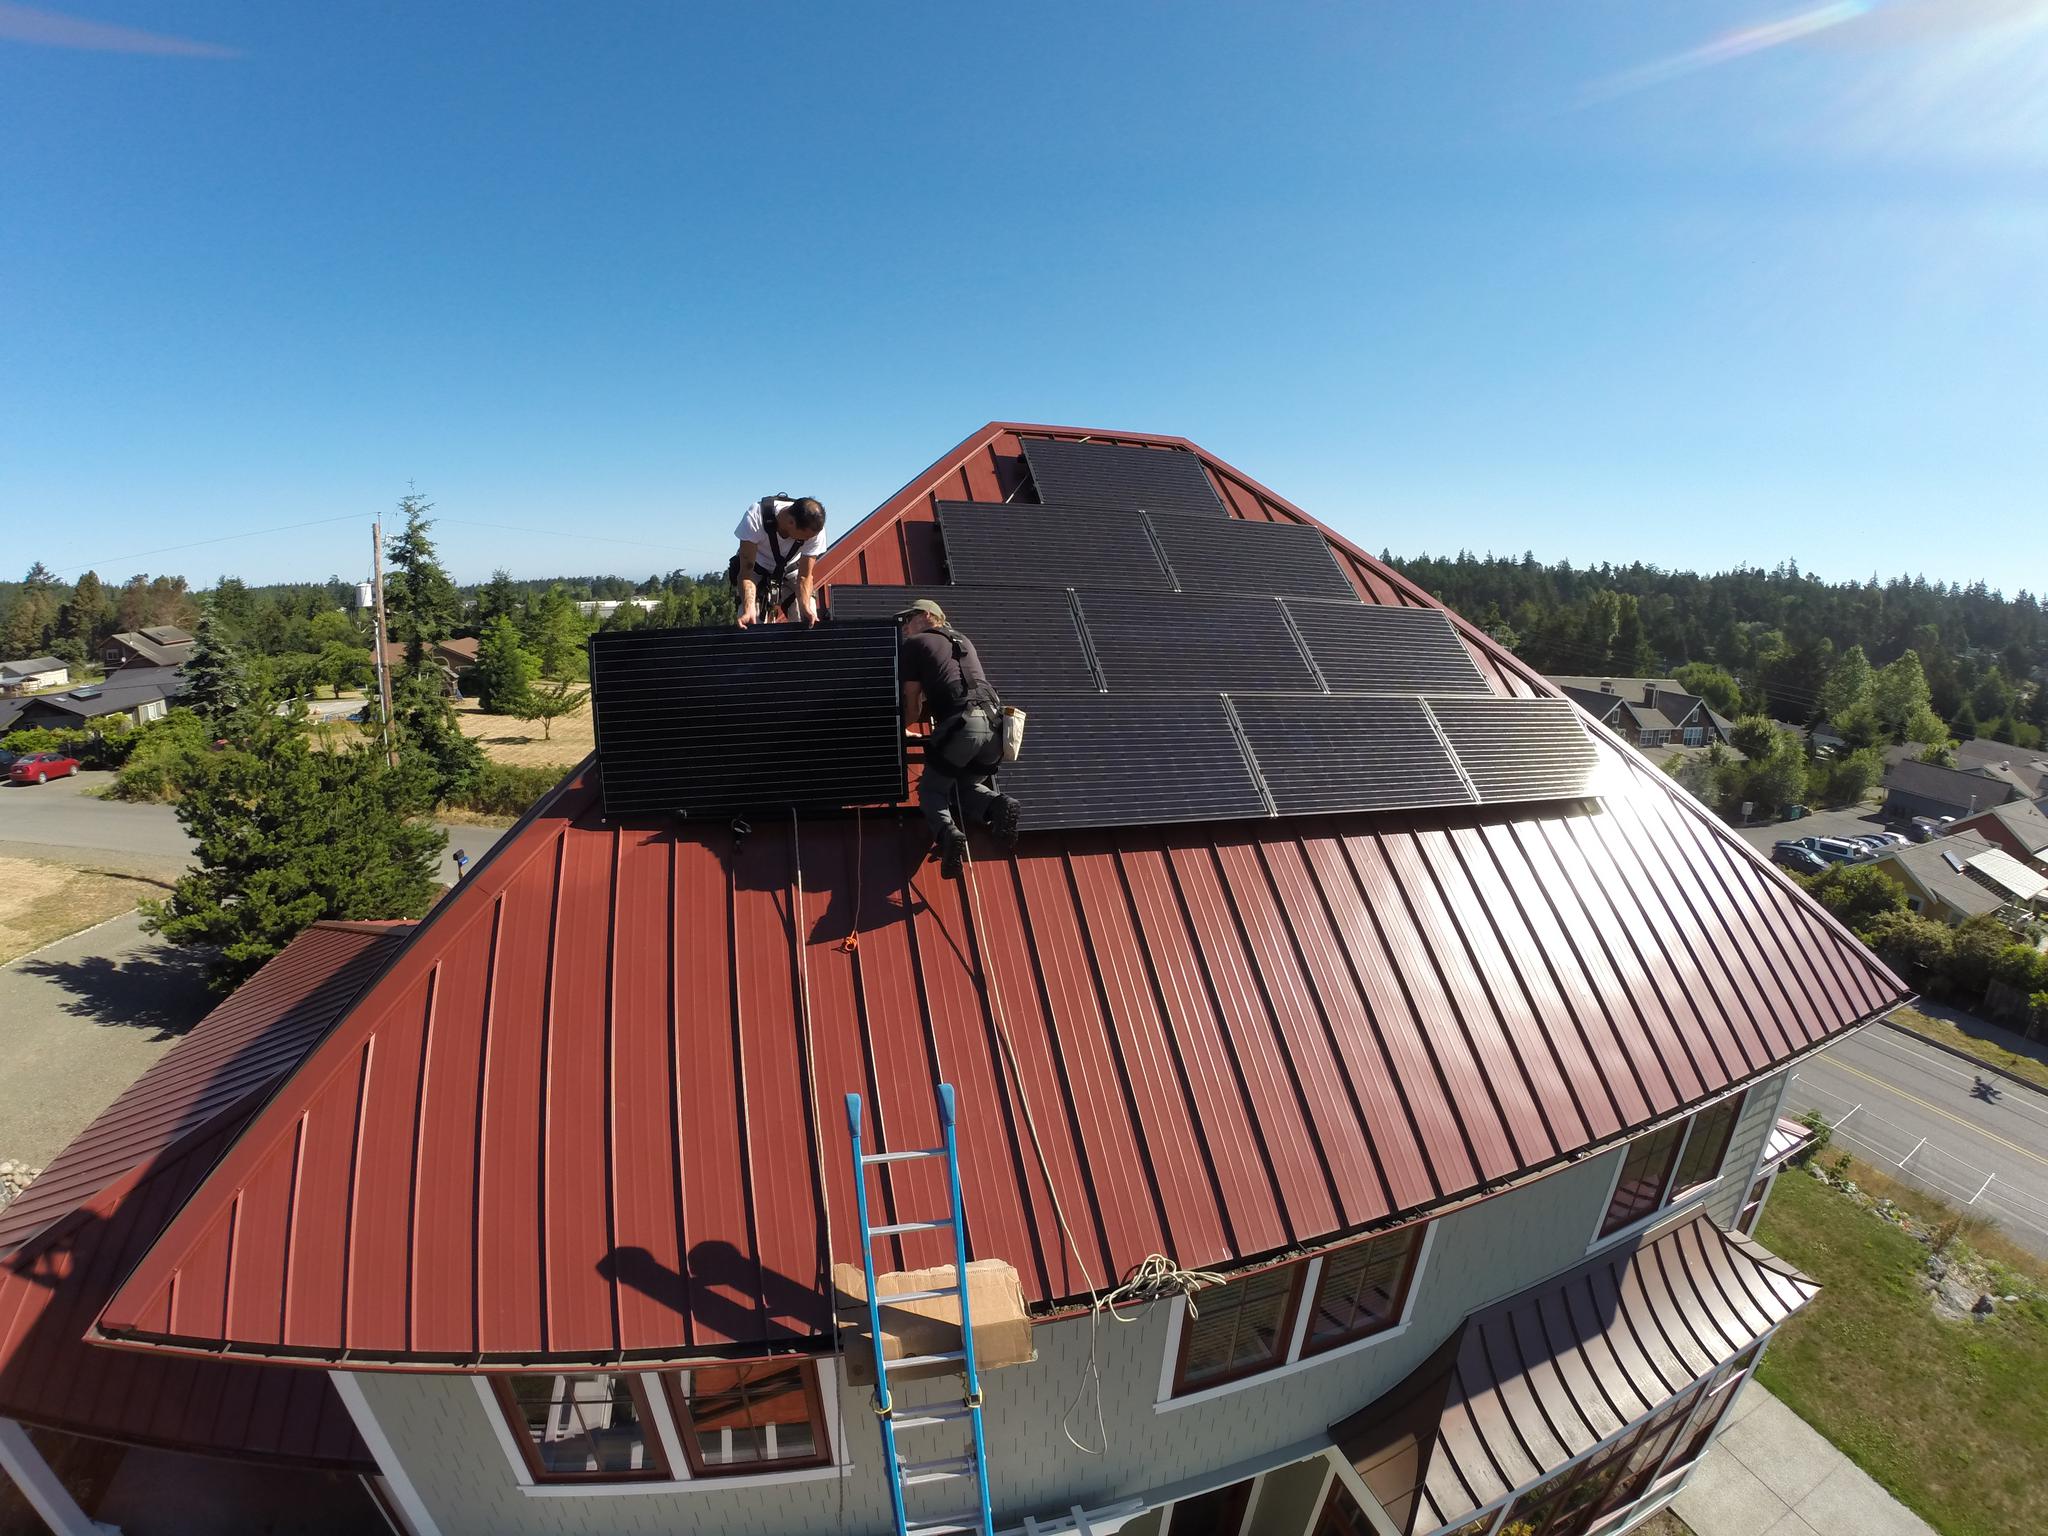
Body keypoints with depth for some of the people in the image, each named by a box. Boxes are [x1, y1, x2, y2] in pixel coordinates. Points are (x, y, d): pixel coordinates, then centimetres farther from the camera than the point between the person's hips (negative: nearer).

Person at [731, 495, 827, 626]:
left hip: (791, 574, 2)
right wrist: (749, 610, -48)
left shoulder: (814, 528, -28)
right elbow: (746, 570, -32)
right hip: (758, 572, -2)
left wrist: (805, 608, -38)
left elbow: (804, 576, -20)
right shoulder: (755, 518, -34)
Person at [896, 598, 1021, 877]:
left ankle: (947, 832, -19)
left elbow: (913, 704, 12)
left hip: (960, 725, -5)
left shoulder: (913, 645, 14)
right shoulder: (964, 641, 31)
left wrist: (903, 727, 30)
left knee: (931, 790, 11)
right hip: (994, 725, 5)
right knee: (968, 786, 23)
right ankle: (999, 805, -9)